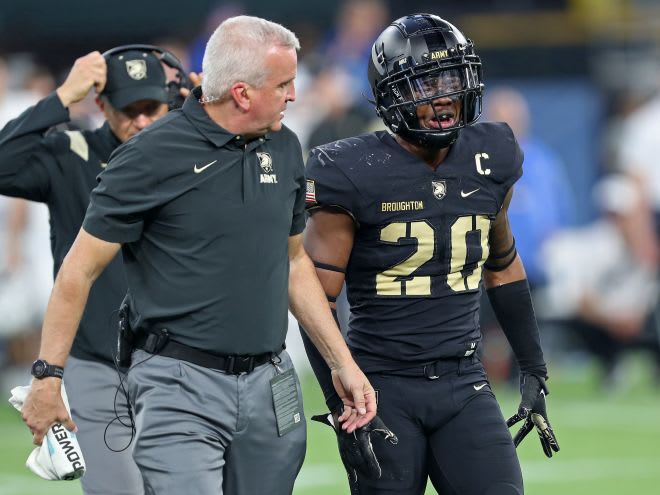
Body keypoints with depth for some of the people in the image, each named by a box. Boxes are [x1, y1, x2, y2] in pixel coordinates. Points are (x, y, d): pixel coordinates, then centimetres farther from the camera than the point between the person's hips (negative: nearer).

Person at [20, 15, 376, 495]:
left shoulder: (284, 149, 9)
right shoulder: (152, 157, -10)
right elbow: (80, 270, -5)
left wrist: (343, 363, 17)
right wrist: (48, 379, -6)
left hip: (270, 385, 6)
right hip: (181, 387, -6)